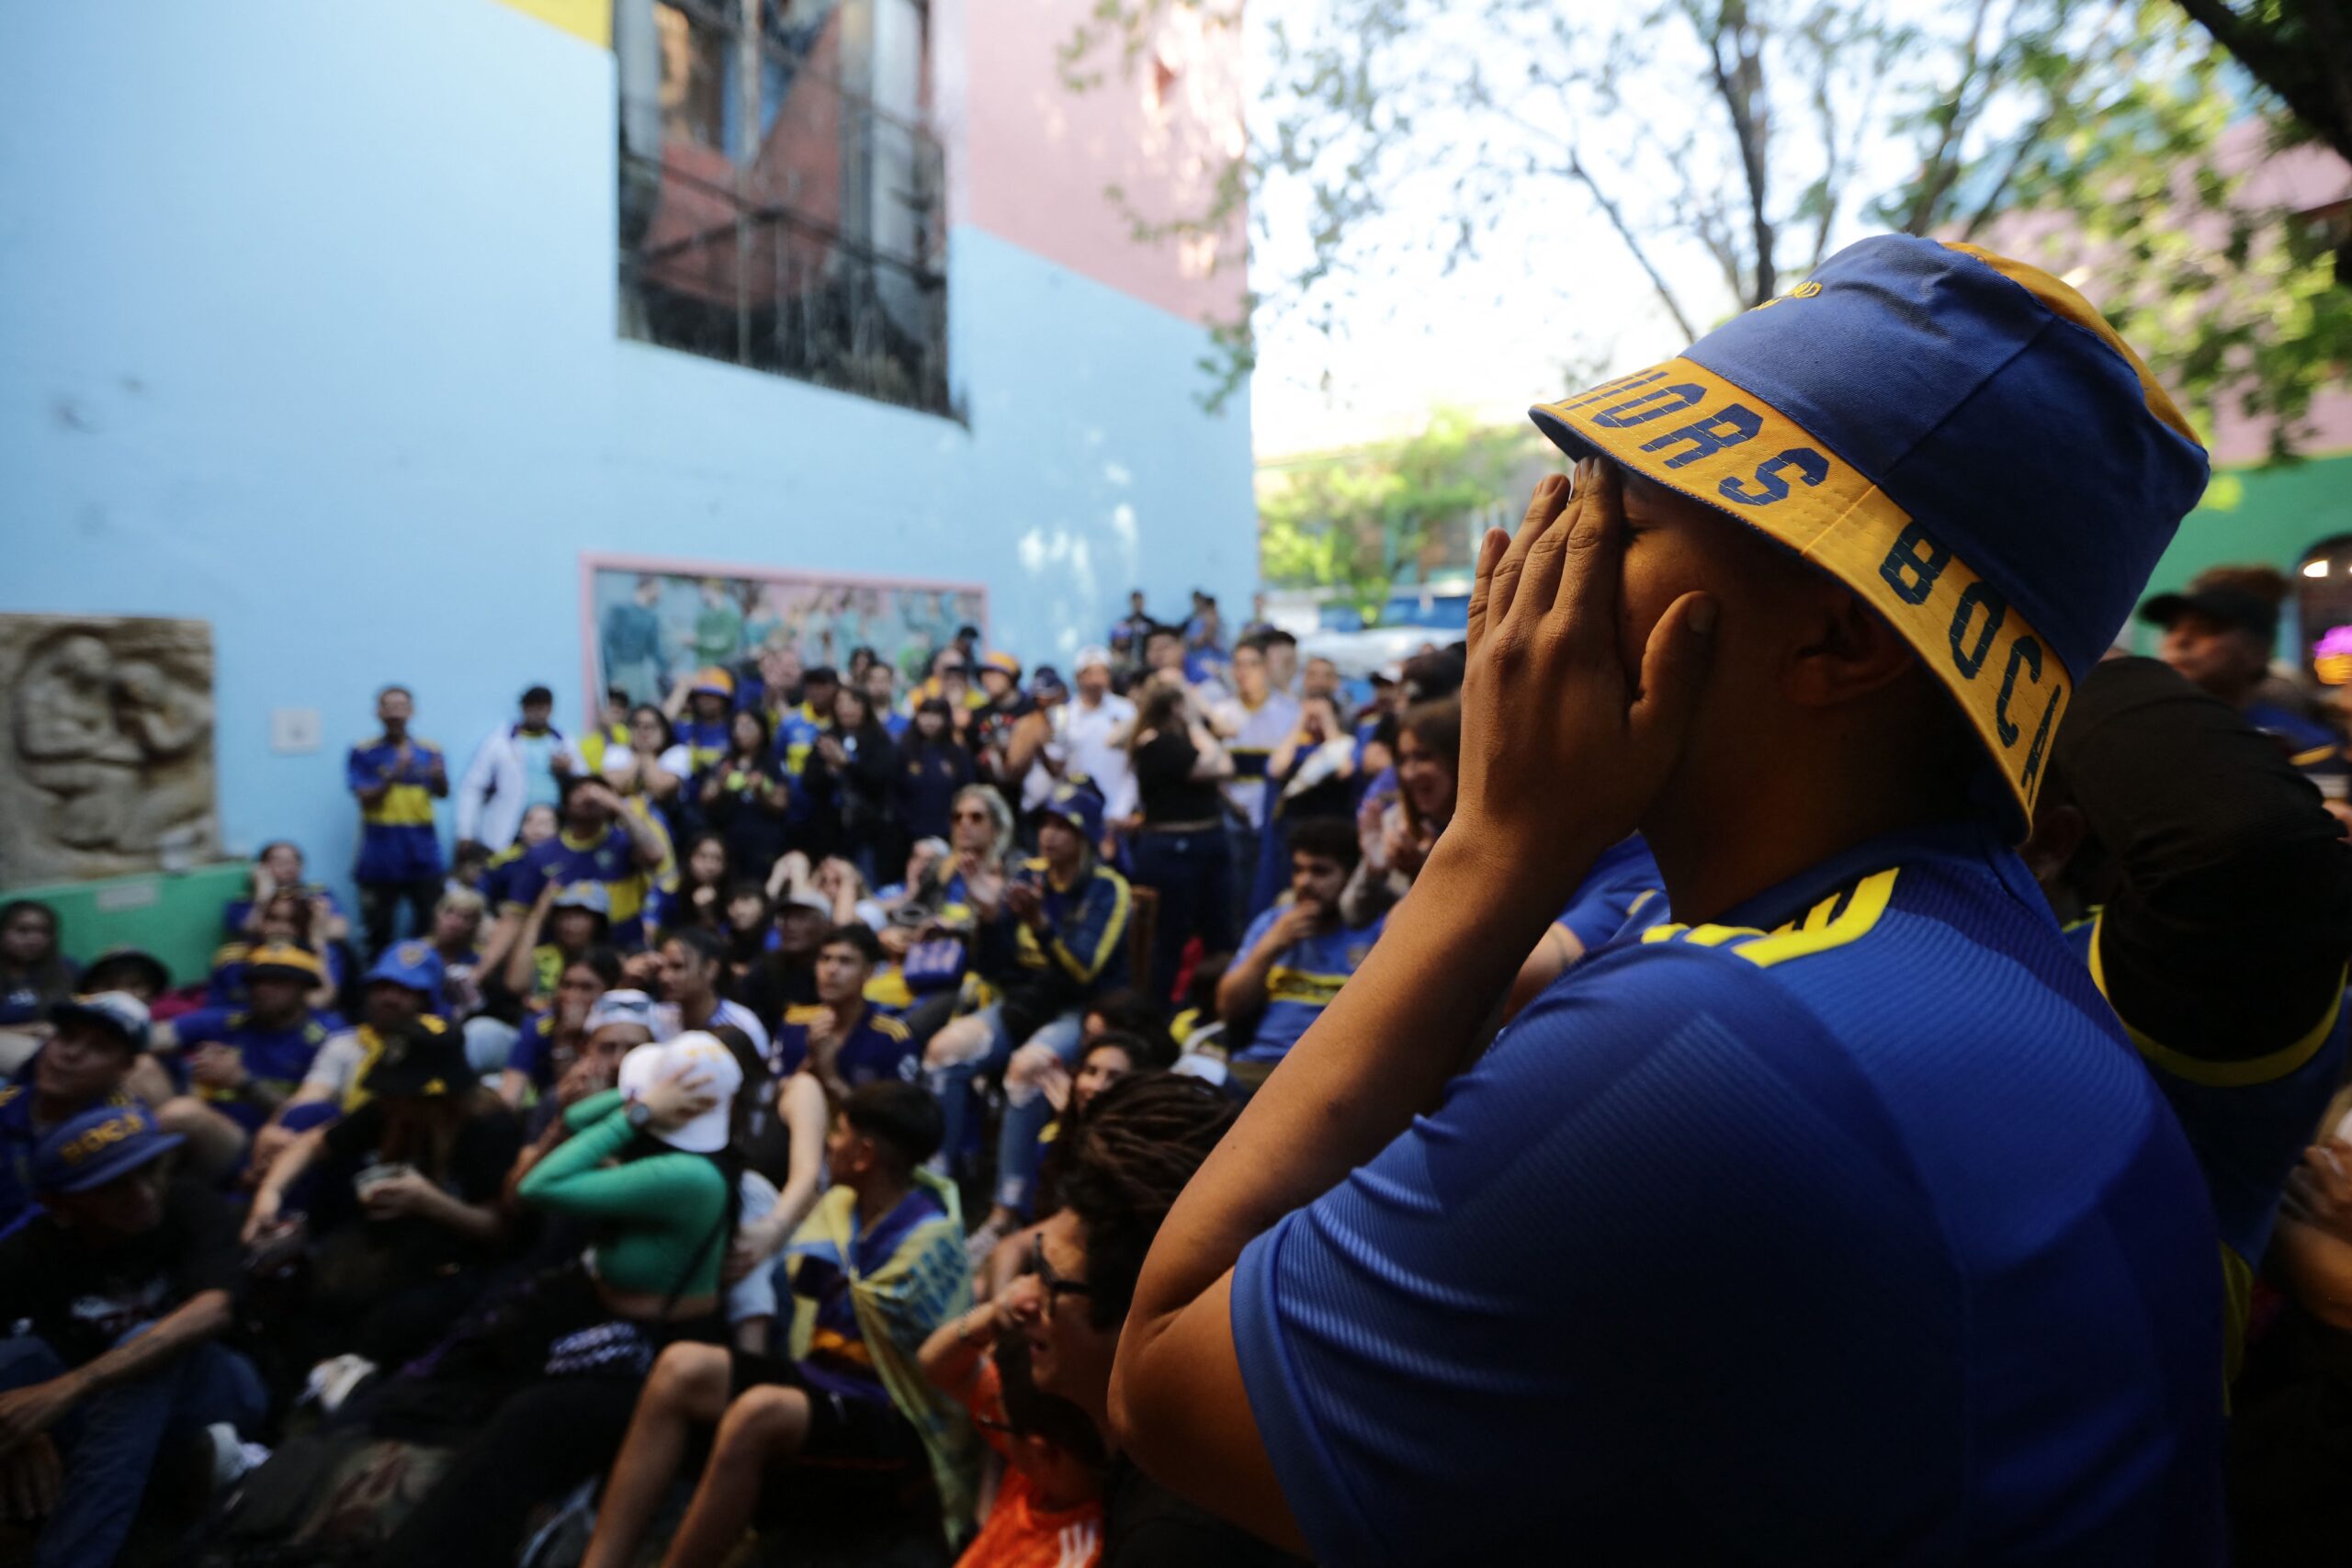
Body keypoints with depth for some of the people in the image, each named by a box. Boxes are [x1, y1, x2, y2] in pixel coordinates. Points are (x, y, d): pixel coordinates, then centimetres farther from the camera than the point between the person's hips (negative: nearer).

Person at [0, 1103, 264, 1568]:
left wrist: (69, 1388, -45)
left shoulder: (190, 1203, -21)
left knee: (145, 1341, -33)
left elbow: (213, 1311, -36)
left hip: (213, 1390, -2)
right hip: (105, 1414, 3)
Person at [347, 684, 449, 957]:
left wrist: (438, 777, -26)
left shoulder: (429, 751, 6)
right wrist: (394, 775, -24)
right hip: (379, 861, -1)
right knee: (379, 933, 4)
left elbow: (443, 794, -3)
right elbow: (366, 798, -7)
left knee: (430, 925, 0)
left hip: (422, 856, 1)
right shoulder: (363, 754, 2)